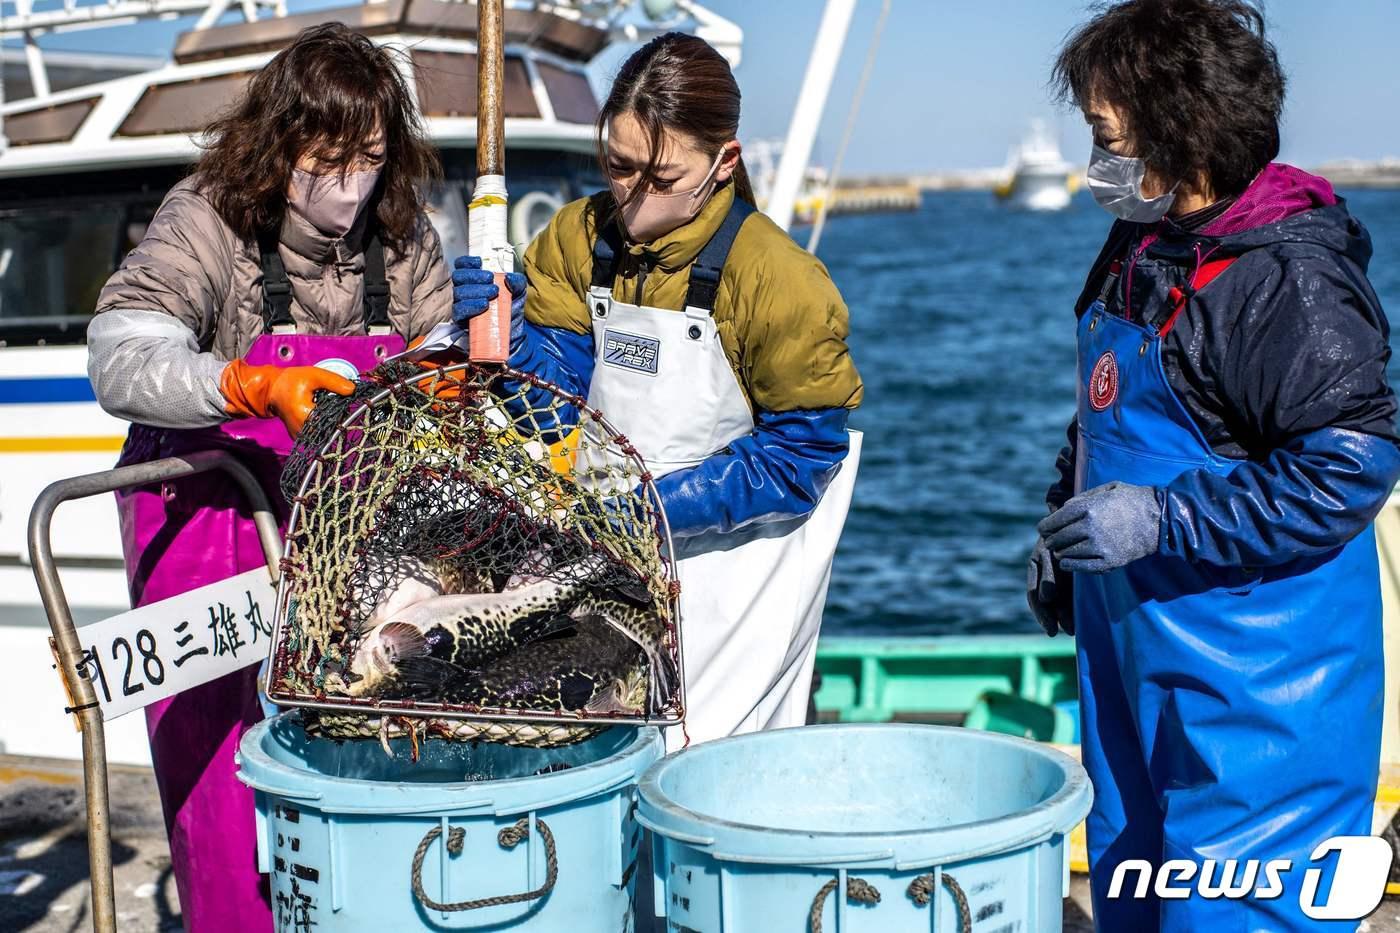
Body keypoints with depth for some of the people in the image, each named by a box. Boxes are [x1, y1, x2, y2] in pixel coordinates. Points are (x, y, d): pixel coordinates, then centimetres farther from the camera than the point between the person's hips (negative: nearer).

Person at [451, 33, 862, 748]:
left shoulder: (779, 278, -17)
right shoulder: (578, 238, -2)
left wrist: (654, 505, -23)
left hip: (728, 571, -4)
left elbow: (796, 459, -16)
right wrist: (507, 326, -19)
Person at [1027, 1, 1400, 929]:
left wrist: (1158, 520, -25)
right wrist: (1065, 520, 18)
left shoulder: (1287, 279, -21)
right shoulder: (1142, 243, 8)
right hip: (1133, 639, 9)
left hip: (1253, 673, -9)